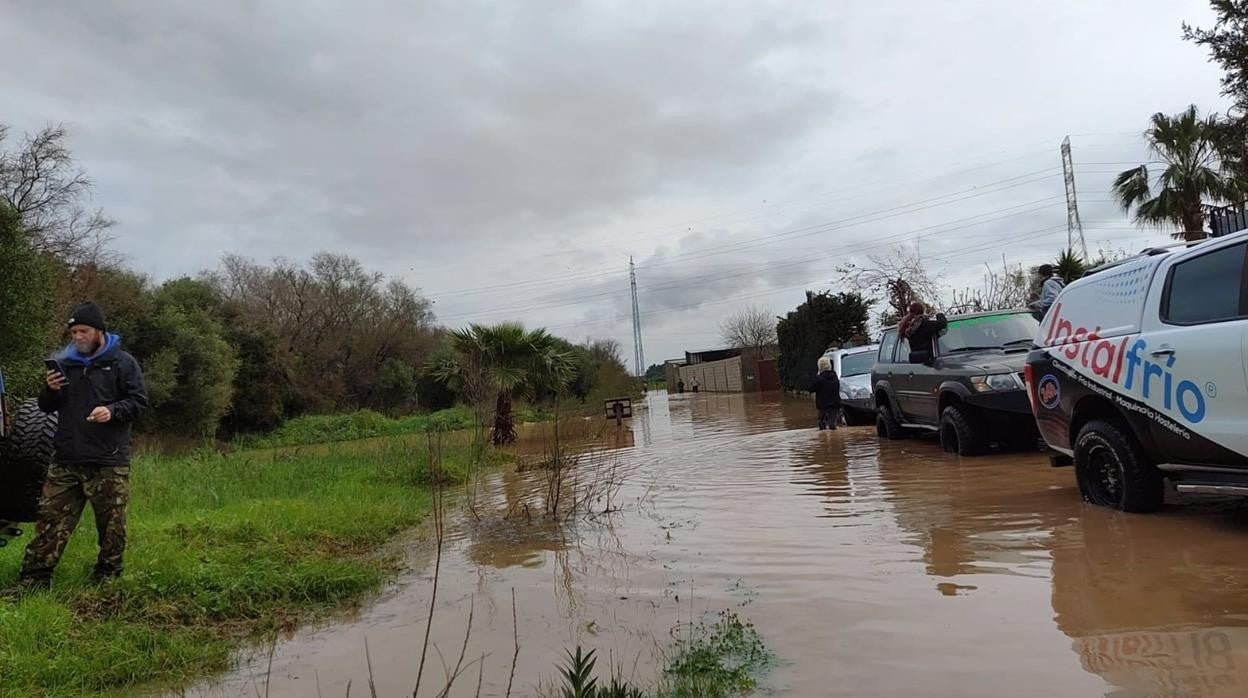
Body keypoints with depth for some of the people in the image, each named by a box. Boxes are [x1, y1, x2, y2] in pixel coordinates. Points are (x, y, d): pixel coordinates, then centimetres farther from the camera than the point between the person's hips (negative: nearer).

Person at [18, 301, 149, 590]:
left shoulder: (123, 363, 1)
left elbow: (139, 401, -3)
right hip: (66, 460, 4)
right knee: (50, 519, 3)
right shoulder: (65, 362, 14)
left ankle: (107, 577, 17)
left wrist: (113, 410, -21)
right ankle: (33, 580, 10)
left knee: (112, 525, 3)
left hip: (109, 463, -4)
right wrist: (50, 390, -3)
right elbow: (46, 407, 19)